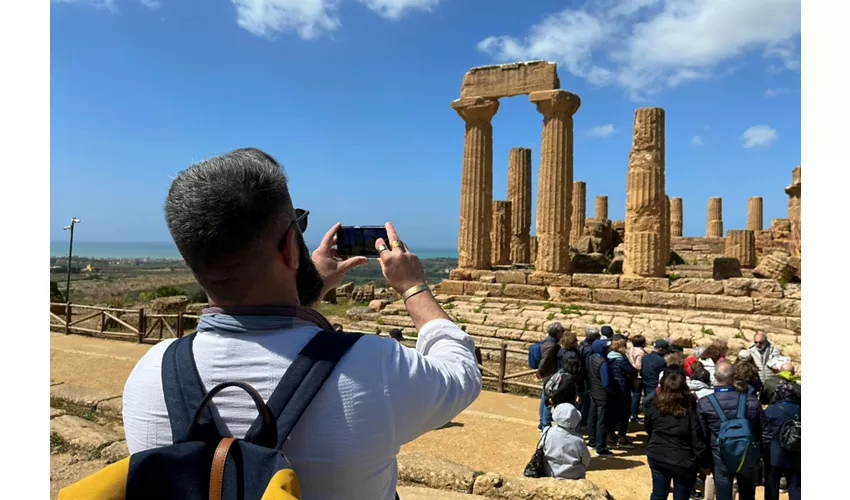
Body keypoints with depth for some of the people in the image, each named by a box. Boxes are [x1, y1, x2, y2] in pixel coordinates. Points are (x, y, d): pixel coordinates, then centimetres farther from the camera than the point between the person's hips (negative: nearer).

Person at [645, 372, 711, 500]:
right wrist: (706, 463, -1)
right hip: (683, 462, -3)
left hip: (658, 458, 3)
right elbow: (698, 442, -15)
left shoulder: (655, 407, -8)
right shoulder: (690, 411, -19)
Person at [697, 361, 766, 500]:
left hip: (721, 460, -2)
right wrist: (757, 452, 16)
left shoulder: (704, 404, -15)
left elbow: (702, 435, -6)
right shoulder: (751, 400, -12)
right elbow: (762, 429, -2)